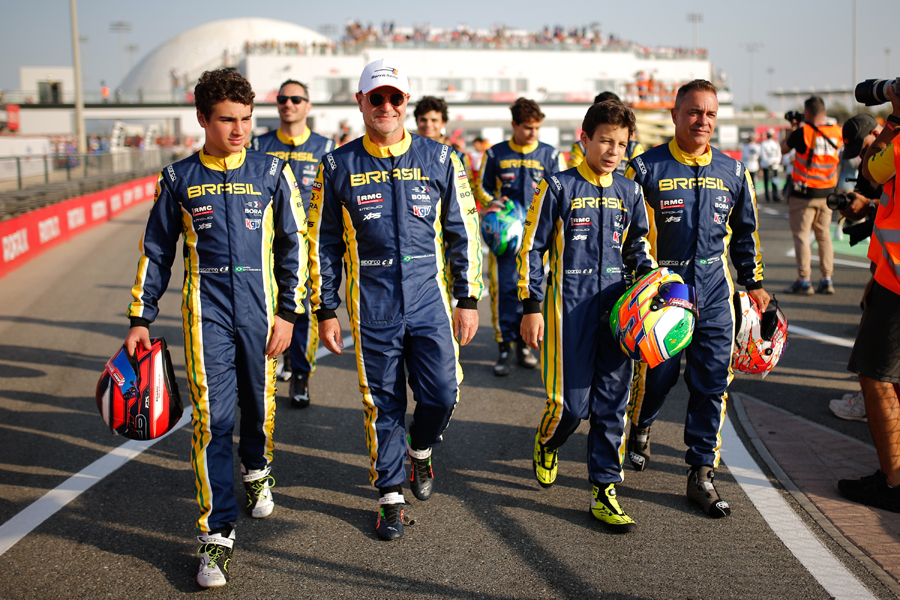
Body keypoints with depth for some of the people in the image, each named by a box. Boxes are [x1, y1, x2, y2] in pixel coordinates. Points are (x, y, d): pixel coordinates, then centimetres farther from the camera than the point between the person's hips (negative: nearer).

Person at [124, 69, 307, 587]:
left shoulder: (272, 172, 1)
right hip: (206, 310, 0)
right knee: (212, 418, -7)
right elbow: (156, 252, 10)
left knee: (260, 404, 14)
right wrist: (140, 319, 8)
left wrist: (288, 312, -3)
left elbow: (294, 244, 3)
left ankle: (257, 471, 46)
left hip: (260, 307, 1)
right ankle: (217, 535, -2)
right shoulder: (179, 179, 4)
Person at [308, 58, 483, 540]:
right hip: (371, 309, 0)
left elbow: (463, 232, 6)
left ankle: (420, 451, 32)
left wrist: (468, 300, 3)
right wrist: (325, 311, 4)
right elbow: (323, 242, 6)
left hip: (430, 302, 1)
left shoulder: (439, 159, 2)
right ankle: (391, 495, 22)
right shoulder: (338, 167, 2)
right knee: (383, 404, 6)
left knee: (441, 394, -2)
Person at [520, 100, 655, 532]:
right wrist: (531, 308, -5)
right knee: (570, 403, -4)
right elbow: (531, 249, -1)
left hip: (615, 307, 4)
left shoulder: (630, 193, 10)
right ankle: (547, 442, 31)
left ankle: (604, 491, 14)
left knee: (612, 403, 4)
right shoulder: (558, 188, -2)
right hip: (569, 307, -4)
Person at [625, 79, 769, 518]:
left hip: (714, 294, 3)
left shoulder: (732, 172, 8)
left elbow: (744, 231, 19)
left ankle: (702, 473, 11)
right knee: (657, 374, 4)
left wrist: (753, 282, 19)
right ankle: (639, 428, 38)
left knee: (712, 384, 1)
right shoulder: (646, 168, -3)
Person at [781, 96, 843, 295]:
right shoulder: (837, 133, 0)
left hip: (803, 194, -5)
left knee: (801, 235, 1)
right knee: (824, 234, 13)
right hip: (827, 193, 5)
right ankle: (827, 280, 12)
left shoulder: (803, 132, -15)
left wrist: (793, 129, 15)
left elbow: (784, 149, 0)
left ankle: (804, 281, -1)